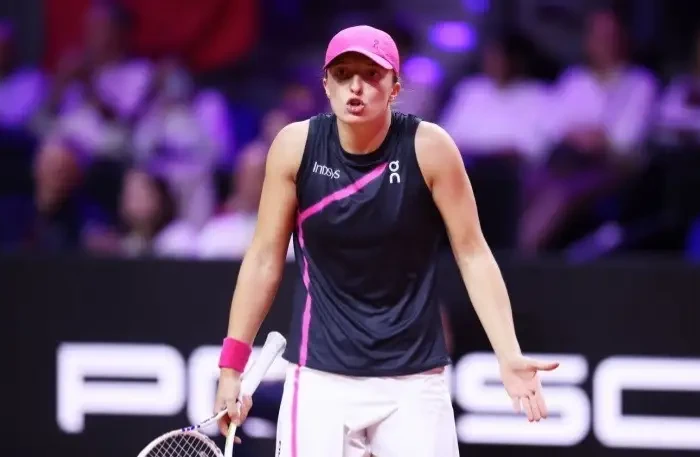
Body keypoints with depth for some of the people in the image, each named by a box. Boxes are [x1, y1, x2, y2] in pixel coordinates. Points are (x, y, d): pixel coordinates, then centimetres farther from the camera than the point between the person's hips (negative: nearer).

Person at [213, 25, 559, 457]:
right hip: (320, 377, 1)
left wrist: (509, 356, -14)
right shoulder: (295, 146, -7)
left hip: (414, 379, -1)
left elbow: (473, 254, -5)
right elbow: (264, 258, 1)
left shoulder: (429, 147, -10)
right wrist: (233, 366, 1)